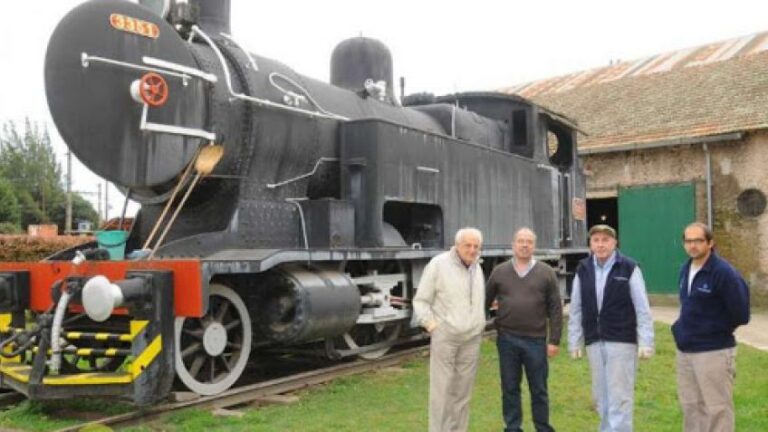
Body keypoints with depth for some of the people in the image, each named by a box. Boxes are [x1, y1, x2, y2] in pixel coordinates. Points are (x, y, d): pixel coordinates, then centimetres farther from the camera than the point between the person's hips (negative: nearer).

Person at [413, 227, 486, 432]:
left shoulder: (477, 268, 12)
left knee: (463, 391, 10)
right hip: (445, 336, -5)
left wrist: (480, 324, 9)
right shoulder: (439, 264, -7)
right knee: (441, 390, -2)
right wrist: (431, 324, -14)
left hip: (472, 339, 5)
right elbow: (420, 300, -5)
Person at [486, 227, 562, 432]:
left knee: (539, 389, 8)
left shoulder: (546, 273, 2)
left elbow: (555, 309, 0)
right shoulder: (499, 272, 5)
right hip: (507, 339, 1)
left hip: (536, 340, -1)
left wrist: (554, 340, -4)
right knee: (510, 388, 10)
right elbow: (485, 302, 9)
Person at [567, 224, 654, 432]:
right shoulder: (583, 270, 6)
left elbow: (642, 308, -5)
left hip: (622, 341, -4)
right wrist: (574, 342, 7)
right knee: (601, 398, 13)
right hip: (594, 342, 4)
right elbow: (575, 309, 9)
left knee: (619, 397, -3)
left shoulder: (629, 268, -5)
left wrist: (645, 342, -10)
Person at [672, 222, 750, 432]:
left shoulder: (724, 273, -16)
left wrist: (715, 330, -3)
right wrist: (683, 329, 8)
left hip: (714, 352, -8)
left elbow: (740, 314, -14)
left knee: (717, 409, 2)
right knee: (690, 406, 16)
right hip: (685, 351, 8)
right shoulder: (685, 270, 8)